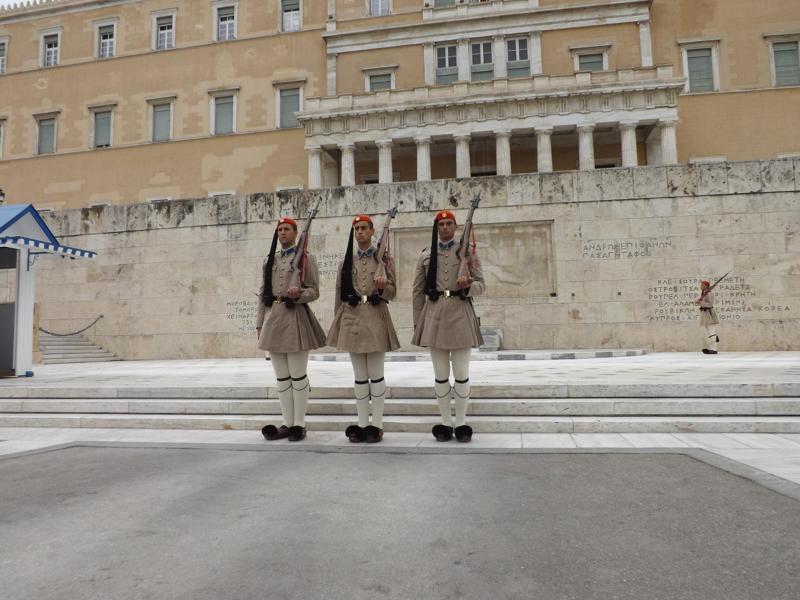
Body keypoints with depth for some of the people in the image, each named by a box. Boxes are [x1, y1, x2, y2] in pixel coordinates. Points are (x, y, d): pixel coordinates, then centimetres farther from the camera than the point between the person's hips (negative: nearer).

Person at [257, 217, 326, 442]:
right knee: (281, 377, 8)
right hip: (273, 318, 5)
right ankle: (287, 423, 17)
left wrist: (298, 294, -22)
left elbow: (314, 291, -1)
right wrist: (260, 323, 12)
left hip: (295, 317, -5)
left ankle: (299, 424, 9)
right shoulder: (270, 260, 16)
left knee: (297, 375, -1)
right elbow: (263, 294, 15)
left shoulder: (306, 258, 2)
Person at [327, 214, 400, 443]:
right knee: (359, 376, 7)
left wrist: (383, 286, -19)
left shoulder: (383, 258, 5)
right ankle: (362, 424, 15)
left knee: (376, 374, 0)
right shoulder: (347, 260, 11)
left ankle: (376, 425, 9)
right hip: (352, 318, 3)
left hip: (376, 318, -2)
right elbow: (339, 294, 12)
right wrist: (337, 322, 8)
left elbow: (392, 292, 3)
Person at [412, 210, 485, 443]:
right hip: (434, 315, 1)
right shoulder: (425, 255, 10)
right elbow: (418, 291, 10)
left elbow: (481, 285, 5)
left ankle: (461, 422, 14)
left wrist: (467, 286, -18)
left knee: (461, 373, 2)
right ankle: (446, 423, 16)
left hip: (460, 314, -1)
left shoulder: (467, 252, 7)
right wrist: (417, 322, 6)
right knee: (440, 375, 6)